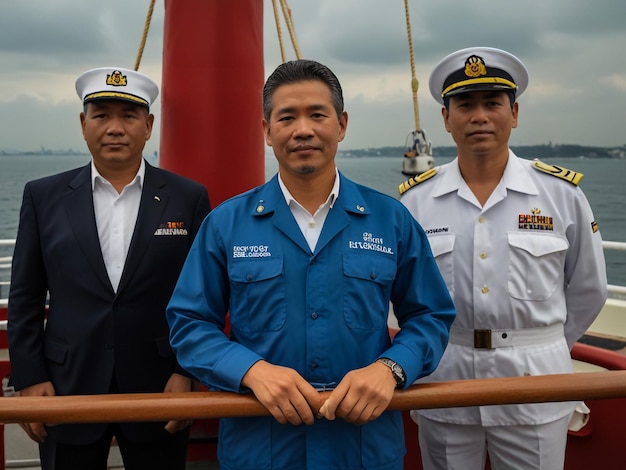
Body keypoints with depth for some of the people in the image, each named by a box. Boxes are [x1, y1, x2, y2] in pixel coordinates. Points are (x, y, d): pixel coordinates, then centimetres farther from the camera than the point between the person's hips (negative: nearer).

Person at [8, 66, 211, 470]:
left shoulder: (189, 198, -1)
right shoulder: (44, 196, 3)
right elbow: (25, 298, 5)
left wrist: (187, 372, -5)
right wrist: (29, 378, -1)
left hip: (159, 390, 0)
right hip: (67, 390, 1)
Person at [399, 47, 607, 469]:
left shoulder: (561, 192, -4)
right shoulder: (415, 199, -3)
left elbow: (588, 290, 7)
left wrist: (541, 349, 12)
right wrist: (449, 349, 8)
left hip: (534, 386, 0)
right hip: (444, 382, 1)